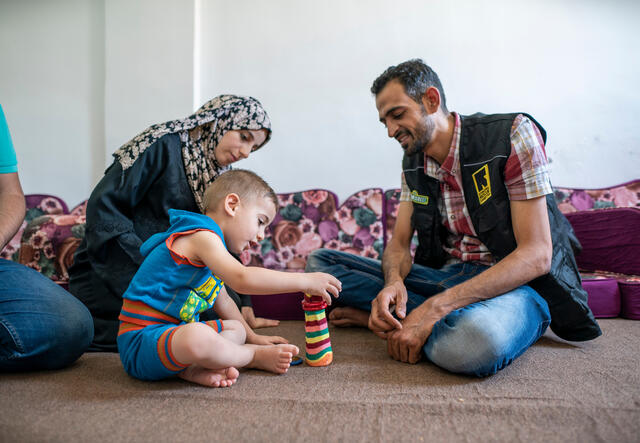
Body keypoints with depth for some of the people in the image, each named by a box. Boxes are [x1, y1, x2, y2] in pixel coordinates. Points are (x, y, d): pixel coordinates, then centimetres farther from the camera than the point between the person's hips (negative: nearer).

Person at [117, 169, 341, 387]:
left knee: (236, 329, 20)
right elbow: (242, 279, -32)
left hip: (170, 333, 11)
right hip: (140, 339, -11)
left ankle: (192, 368, -11)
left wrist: (253, 337, 31)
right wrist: (305, 281, -25)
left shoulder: (206, 240, 18)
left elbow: (221, 300, 29)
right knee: (196, 338, -40)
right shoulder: (201, 236, -16)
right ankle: (256, 357, -9)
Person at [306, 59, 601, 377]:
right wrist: (393, 282, -21)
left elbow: (536, 255, -18)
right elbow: (399, 244, 7)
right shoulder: (413, 164, 8)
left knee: (475, 337, -44)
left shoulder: (512, 134, -12)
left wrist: (434, 308, -27)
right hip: (443, 276, 6)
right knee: (319, 262, -7)